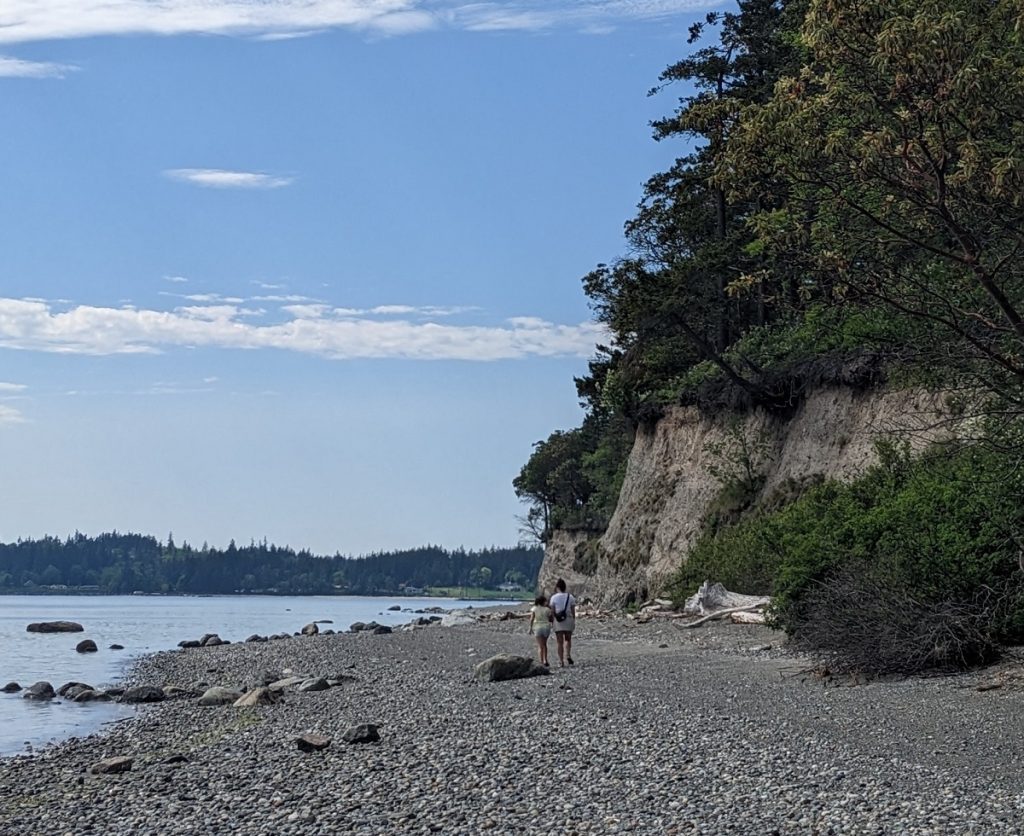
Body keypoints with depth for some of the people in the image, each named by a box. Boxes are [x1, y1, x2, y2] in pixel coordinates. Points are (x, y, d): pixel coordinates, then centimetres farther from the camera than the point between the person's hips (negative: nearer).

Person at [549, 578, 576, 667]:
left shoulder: (554, 597, -5)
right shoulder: (570, 597, 0)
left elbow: (552, 611, -5)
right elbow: (573, 611, 0)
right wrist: (574, 622, 9)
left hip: (558, 621, -1)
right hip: (568, 620, 1)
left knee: (560, 642, 4)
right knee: (568, 640, 19)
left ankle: (561, 662, 1)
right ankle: (568, 655, -3)